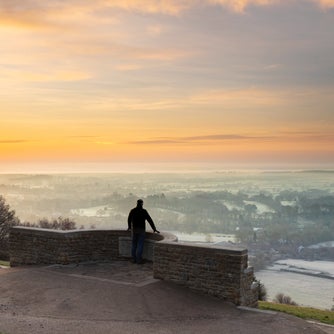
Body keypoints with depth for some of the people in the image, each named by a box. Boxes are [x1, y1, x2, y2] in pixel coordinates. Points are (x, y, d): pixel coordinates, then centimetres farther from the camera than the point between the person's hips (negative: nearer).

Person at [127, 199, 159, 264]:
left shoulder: (132, 211, 3)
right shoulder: (144, 211, -10)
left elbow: (129, 219, 18)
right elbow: (150, 220, -9)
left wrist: (129, 227, 36)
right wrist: (154, 229, 0)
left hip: (134, 230, 4)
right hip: (141, 230, -4)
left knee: (134, 244, 11)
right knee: (140, 245, -2)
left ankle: (134, 259, 13)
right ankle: (139, 260, -3)